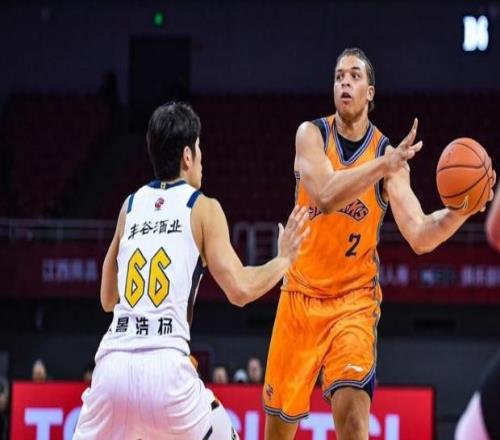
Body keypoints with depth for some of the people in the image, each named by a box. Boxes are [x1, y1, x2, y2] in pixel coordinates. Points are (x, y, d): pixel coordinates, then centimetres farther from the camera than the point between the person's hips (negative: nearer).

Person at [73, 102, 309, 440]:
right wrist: (284, 260, 16)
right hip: (165, 367, -3)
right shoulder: (203, 208, 6)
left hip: (113, 363, 3)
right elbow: (240, 290, -1)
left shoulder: (130, 205, 18)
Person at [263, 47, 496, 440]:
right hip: (301, 294, 1)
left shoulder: (388, 154, -7)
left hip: (354, 299, -1)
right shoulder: (312, 135, -7)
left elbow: (420, 237, -15)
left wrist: (461, 208, -33)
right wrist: (386, 163, -37)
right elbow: (326, 197, -27)